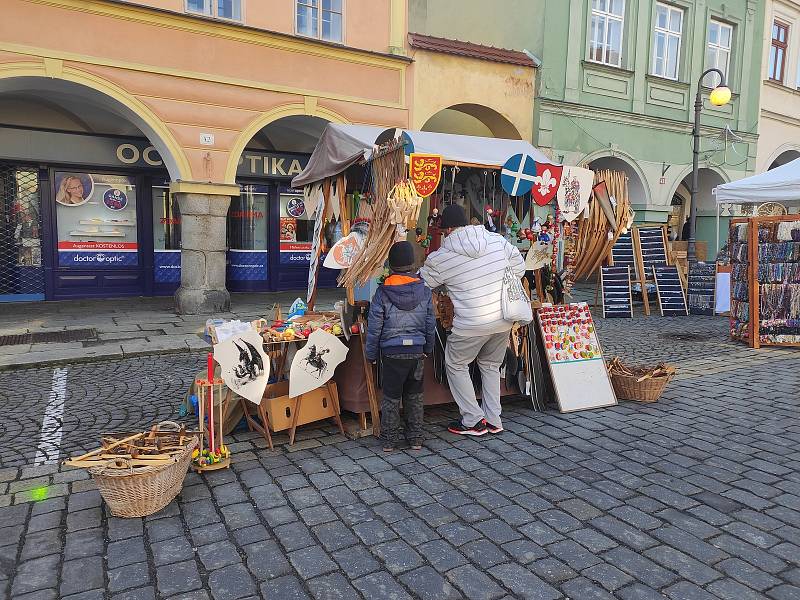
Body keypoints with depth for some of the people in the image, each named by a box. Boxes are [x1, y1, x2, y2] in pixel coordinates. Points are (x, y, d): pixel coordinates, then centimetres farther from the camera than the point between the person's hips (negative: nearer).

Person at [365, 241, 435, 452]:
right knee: (414, 396, 15)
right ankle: (415, 438, 23)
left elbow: (374, 328, -6)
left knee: (391, 397, 9)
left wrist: (371, 354, 6)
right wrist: (428, 349, 19)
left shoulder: (382, 293, -9)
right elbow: (431, 324, 5)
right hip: (417, 352, 2)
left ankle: (389, 439, 18)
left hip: (392, 353, -2)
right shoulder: (424, 291, -2)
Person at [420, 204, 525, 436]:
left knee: (456, 365, 16)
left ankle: (473, 420, 17)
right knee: (491, 366, 23)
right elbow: (519, 267, 12)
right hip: (505, 319, 5)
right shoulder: (497, 240, 2)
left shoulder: (440, 258, -8)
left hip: (472, 325, -5)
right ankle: (493, 421, 28)